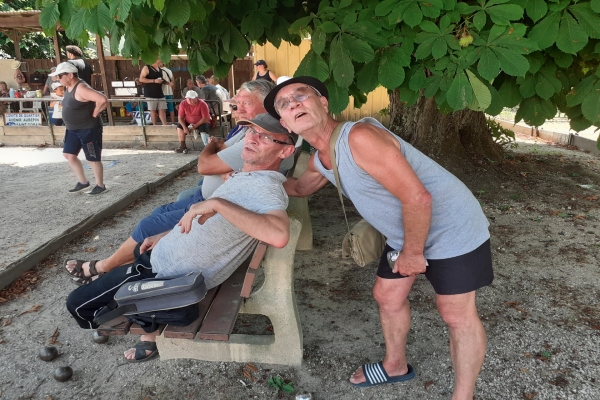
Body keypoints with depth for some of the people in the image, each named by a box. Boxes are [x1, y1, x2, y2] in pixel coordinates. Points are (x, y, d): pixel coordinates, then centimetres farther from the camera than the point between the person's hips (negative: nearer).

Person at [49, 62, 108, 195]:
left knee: (93, 159, 1)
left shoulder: (81, 88, -23)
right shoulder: (69, 86, 7)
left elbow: (103, 100, -35)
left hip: (88, 129, -10)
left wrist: (94, 114, -22)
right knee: (69, 155, 12)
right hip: (73, 129, 10)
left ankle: (100, 185, 16)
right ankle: (82, 181, 25)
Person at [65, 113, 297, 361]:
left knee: (78, 303, 1)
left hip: (168, 275, -10)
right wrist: (165, 237, 19)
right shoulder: (247, 177, 6)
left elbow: (279, 235, -47)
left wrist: (217, 203, -41)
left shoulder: (264, 187, -25)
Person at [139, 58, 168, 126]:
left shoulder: (159, 69, 15)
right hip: (151, 94, -6)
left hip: (160, 93, 6)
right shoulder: (146, 68, -5)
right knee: (153, 110, 1)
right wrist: (154, 81, -20)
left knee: (162, 110, 1)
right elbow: (141, 79, -13)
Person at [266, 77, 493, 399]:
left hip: (452, 228, -9)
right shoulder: (319, 160, -1)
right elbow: (300, 188, 22)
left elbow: (417, 197, -32)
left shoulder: (359, 137, -32)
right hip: (405, 233, 9)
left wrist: (413, 253, -18)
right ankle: (395, 366, 43)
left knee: (456, 314, 4)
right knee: (387, 297, 19)